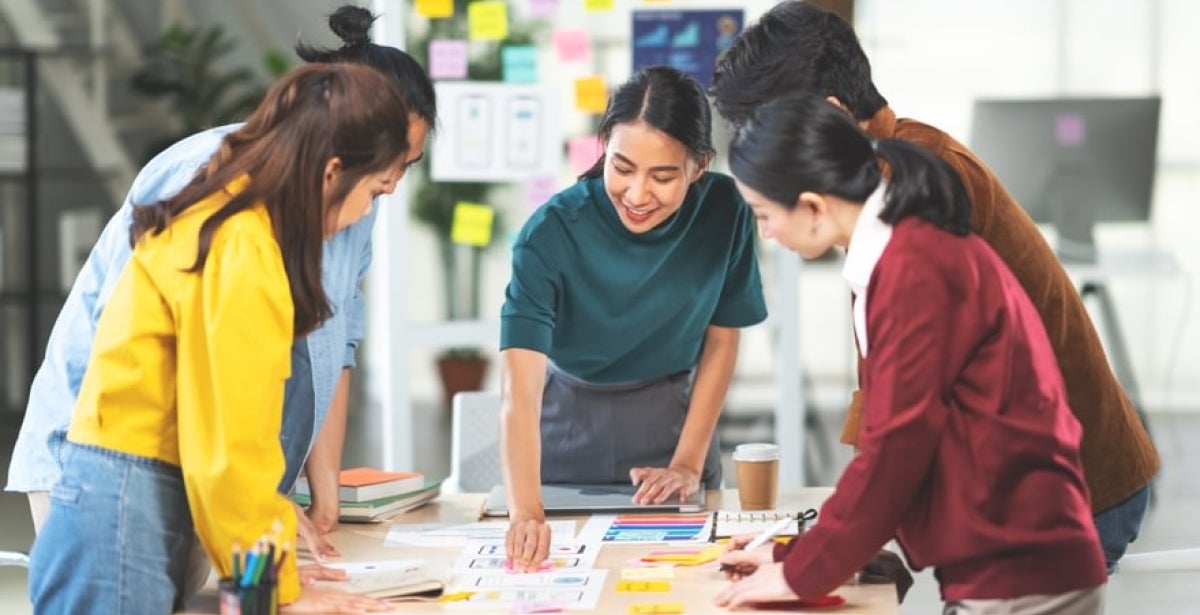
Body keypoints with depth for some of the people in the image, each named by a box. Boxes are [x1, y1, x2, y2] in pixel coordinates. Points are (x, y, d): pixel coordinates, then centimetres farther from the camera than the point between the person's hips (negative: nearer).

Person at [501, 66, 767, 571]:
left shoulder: (724, 213, -18)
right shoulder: (551, 234, -26)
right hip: (568, 437, -2)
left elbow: (721, 340, -3)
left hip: (676, 420, 2)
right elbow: (520, 389, -35)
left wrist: (689, 463, -6)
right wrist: (525, 513, -48)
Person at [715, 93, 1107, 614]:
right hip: (1004, 567, 9)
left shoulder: (915, 269, -18)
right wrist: (798, 554, 12)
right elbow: (891, 437, 15)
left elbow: (897, 445, -18)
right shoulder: (911, 248, 12)